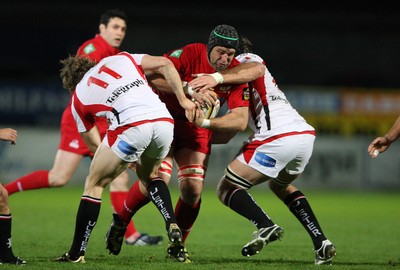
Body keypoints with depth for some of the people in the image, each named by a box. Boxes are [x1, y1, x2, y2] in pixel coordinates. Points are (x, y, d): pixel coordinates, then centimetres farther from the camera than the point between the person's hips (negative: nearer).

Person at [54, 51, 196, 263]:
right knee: (149, 175, 32)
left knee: (94, 184, 16)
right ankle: (172, 225, 10)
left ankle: (76, 254, 16)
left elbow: (94, 145, 30)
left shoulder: (78, 97, 24)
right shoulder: (121, 59, 29)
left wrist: (129, 161, 43)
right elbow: (164, 64, 15)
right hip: (164, 121, 4)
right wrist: (183, 99, 15)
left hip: (131, 126, -4)